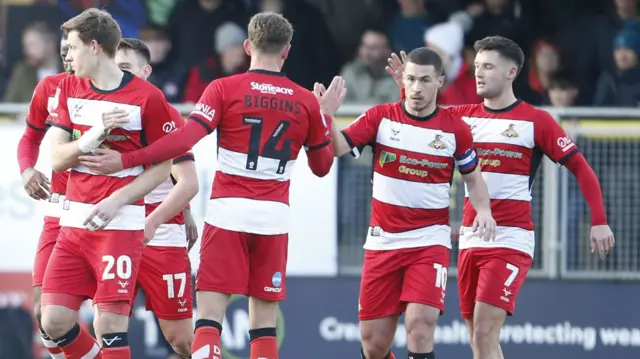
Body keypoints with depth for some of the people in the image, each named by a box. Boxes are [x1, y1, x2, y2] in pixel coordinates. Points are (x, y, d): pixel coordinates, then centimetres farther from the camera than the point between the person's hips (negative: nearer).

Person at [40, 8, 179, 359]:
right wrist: (95, 134, -16)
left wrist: (116, 201, -15)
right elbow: (57, 158, 2)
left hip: (121, 223, -5)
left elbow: (162, 166, -3)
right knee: (54, 321, -2)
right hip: (73, 223, 5)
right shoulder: (67, 90, 9)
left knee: (110, 323, -12)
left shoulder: (147, 97, -7)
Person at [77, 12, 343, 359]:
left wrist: (125, 160, -15)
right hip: (274, 217, 2)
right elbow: (322, 165, 16)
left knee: (209, 317, -4)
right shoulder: (306, 102, 6)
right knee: (264, 324, 8)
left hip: (228, 213, -2)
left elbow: (185, 138, -15)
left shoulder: (224, 89, -3)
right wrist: (327, 116, 29)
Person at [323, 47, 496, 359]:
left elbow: (473, 177, 12)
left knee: (420, 327, -21)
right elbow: (337, 146, -12)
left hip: (429, 241, -2)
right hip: (382, 240, 2)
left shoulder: (455, 129, -2)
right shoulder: (380, 117, -2)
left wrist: (483, 209, -7)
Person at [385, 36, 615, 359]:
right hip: (470, 239, 6)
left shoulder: (536, 121, -4)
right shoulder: (464, 116, 10)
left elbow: (581, 168, -2)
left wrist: (599, 221, -10)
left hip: (511, 239, -6)